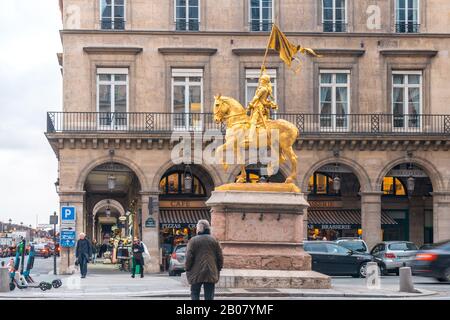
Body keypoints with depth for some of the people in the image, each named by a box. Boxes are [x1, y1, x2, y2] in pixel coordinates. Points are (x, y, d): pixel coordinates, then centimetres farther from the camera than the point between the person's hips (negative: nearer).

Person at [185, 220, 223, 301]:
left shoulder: (193, 240, -4)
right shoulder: (214, 240, 5)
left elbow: (189, 257, -8)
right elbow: (220, 257, 6)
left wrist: (188, 269, 4)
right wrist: (218, 269, 15)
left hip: (196, 274, -2)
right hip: (211, 273, 2)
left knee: (195, 294, 8)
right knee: (209, 296, 5)